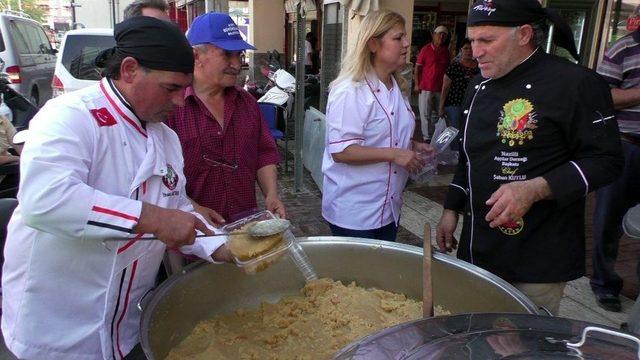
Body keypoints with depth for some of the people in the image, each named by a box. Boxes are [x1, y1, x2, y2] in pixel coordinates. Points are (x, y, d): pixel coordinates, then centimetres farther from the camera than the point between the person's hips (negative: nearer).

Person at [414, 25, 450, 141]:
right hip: (426, 88, -4)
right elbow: (417, 67, -2)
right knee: (425, 115, 2)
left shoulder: (446, 51, 9)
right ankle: (426, 138, 11)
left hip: (441, 88, 4)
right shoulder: (426, 49, -3)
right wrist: (416, 84, -8)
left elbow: (448, 69, 15)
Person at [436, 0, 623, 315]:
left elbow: (605, 160, -13)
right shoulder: (479, 88, 11)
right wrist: (451, 210, 13)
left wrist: (534, 190, -26)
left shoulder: (576, 83, -12)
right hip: (478, 248, 7)